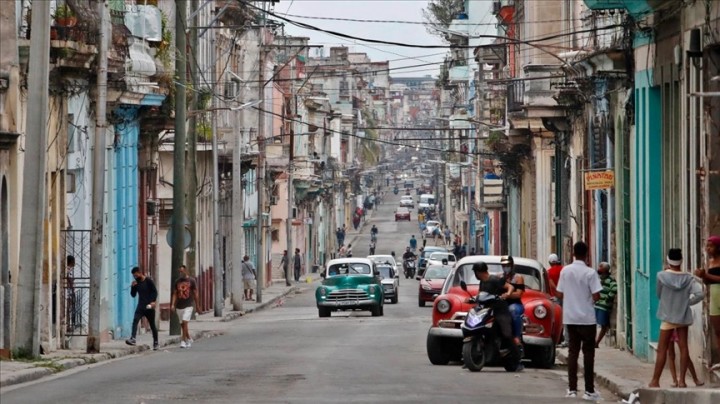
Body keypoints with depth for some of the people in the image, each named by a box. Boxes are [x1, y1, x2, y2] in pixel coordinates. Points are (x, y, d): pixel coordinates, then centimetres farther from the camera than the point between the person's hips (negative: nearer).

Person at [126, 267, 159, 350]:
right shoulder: (136, 283, 10)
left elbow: (155, 291, -8)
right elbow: (133, 295, 13)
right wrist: (133, 287, -5)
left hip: (149, 306, -3)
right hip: (140, 307, 4)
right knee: (135, 320, -21)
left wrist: (153, 301, -22)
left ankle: (155, 342, 20)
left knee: (152, 325, 8)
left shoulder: (148, 281, -4)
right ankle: (133, 339, -34)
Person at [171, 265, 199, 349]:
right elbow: (175, 294, 8)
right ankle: (189, 339, 26)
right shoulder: (177, 281, 8)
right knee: (182, 325, 9)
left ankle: (183, 341, -13)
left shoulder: (191, 281, -2)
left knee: (185, 322, -15)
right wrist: (172, 304, -3)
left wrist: (197, 305, 1)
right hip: (179, 306, 5)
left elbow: (195, 294, 2)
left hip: (188, 306, -5)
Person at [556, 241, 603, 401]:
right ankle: (589, 390, 2)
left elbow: (559, 294, 4)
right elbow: (596, 296, -15)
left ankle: (572, 389, 7)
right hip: (587, 317, -4)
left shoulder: (565, 271, 0)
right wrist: (589, 298, 7)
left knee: (573, 351, 10)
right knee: (588, 353, 3)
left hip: (570, 317, 4)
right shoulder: (590, 273, -12)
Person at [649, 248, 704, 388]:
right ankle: (682, 380, 2)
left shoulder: (662, 276, -10)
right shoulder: (688, 277, -4)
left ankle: (655, 381, 2)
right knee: (683, 347, 5)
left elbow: (659, 294, 2)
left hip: (668, 317, -2)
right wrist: (687, 302, 0)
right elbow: (699, 294, -14)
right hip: (683, 316, 2)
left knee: (662, 350, 1)